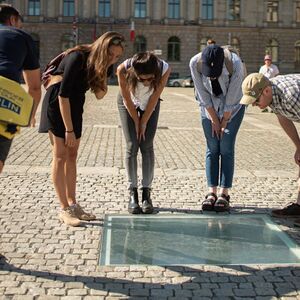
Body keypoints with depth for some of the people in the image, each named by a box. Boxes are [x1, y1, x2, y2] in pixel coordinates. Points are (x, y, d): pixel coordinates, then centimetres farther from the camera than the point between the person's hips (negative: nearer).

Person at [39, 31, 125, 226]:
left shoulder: (102, 63, -2)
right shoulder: (78, 57, -24)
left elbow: (100, 95, -3)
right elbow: (63, 94, -24)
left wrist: (104, 73, -19)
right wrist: (69, 129, -22)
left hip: (74, 105, 8)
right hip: (57, 102, -8)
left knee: (72, 155, 9)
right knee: (61, 155, -8)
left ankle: (72, 204, 15)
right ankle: (64, 209, -6)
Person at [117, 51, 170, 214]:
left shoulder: (164, 69, -35)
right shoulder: (124, 69, -38)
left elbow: (155, 97, -20)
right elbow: (127, 98, -22)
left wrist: (144, 122, -12)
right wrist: (136, 122, -12)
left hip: (150, 104, 1)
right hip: (128, 103, -1)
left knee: (147, 146, -6)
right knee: (132, 146, -8)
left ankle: (146, 193, -2)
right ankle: (132, 193, -3)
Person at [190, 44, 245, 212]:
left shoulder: (235, 64, -33)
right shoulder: (195, 63, -27)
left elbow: (232, 98, -22)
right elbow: (203, 95, -16)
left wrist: (224, 121, -12)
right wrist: (214, 120, -10)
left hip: (232, 106, -2)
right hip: (209, 105, 2)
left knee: (226, 148, -7)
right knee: (212, 148, -2)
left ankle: (224, 194, -4)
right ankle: (212, 192, 1)